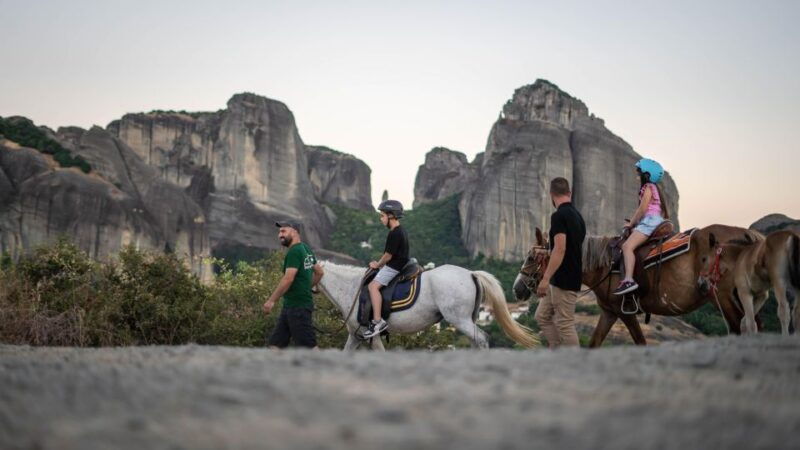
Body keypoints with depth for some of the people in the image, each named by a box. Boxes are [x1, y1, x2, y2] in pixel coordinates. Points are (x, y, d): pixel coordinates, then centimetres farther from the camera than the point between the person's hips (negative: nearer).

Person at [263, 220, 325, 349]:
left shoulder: (294, 251, -15)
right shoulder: (306, 249, 13)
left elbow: (288, 279, -22)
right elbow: (319, 272, 22)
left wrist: (271, 300, -18)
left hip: (298, 306, -10)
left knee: (308, 345, -7)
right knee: (276, 343, 9)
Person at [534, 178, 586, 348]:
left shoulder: (559, 215, -16)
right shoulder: (577, 216, 13)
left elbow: (560, 249, -24)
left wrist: (545, 279, -25)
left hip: (563, 281, -9)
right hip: (559, 281, 9)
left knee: (565, 324, -3)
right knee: (542, 316, 15)